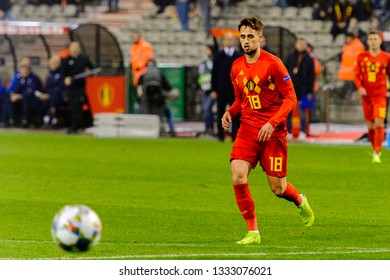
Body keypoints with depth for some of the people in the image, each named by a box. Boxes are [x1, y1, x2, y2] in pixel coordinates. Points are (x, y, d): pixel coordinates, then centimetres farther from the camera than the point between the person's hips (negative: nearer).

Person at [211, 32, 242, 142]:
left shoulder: (239, 56, 7)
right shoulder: (218, 56, 6)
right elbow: (214, 74, 4)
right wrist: (213, 90, -1)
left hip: (235, 90, 0)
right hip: (221, 90, 0)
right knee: (221, 113, 6)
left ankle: (235, 135, -2)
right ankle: (220, 135, 14)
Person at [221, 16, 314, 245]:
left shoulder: (273, 63, -10)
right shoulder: (237, 67, 8)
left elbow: (290, 98, -9)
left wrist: (272, 123, -20)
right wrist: (230, 112, -1)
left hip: (273, 132, -4)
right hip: (248, 129, 4)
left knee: (277, 188, 1)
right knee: (238, 176, -17)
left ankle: (301, 201, 38)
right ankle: (253, 232, -7)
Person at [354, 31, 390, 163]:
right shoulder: (362, 57, 5)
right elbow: (357, 75, 4)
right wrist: (360, 87, -12)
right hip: (366, 95, 2)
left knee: (379, 124, -15)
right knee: (370, 126, 6)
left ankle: (377, 154, -15)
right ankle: (375, 149, 24)